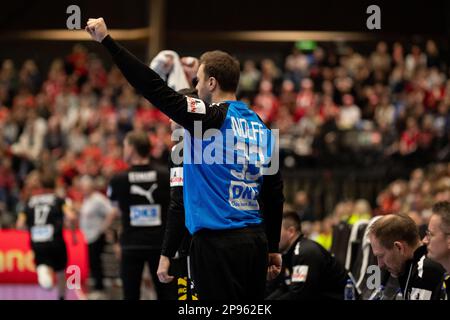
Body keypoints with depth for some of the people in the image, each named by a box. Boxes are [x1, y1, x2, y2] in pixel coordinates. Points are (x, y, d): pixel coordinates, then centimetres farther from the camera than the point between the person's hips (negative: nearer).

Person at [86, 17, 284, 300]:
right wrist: (273, 247, 21)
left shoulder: (210, 117, -8)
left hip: (217, 243, -7)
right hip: (255, 242, 7)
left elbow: (155, 88, -11)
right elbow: (274, 193, 14)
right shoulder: (262, 128, 12)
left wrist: (107, 40, -8)